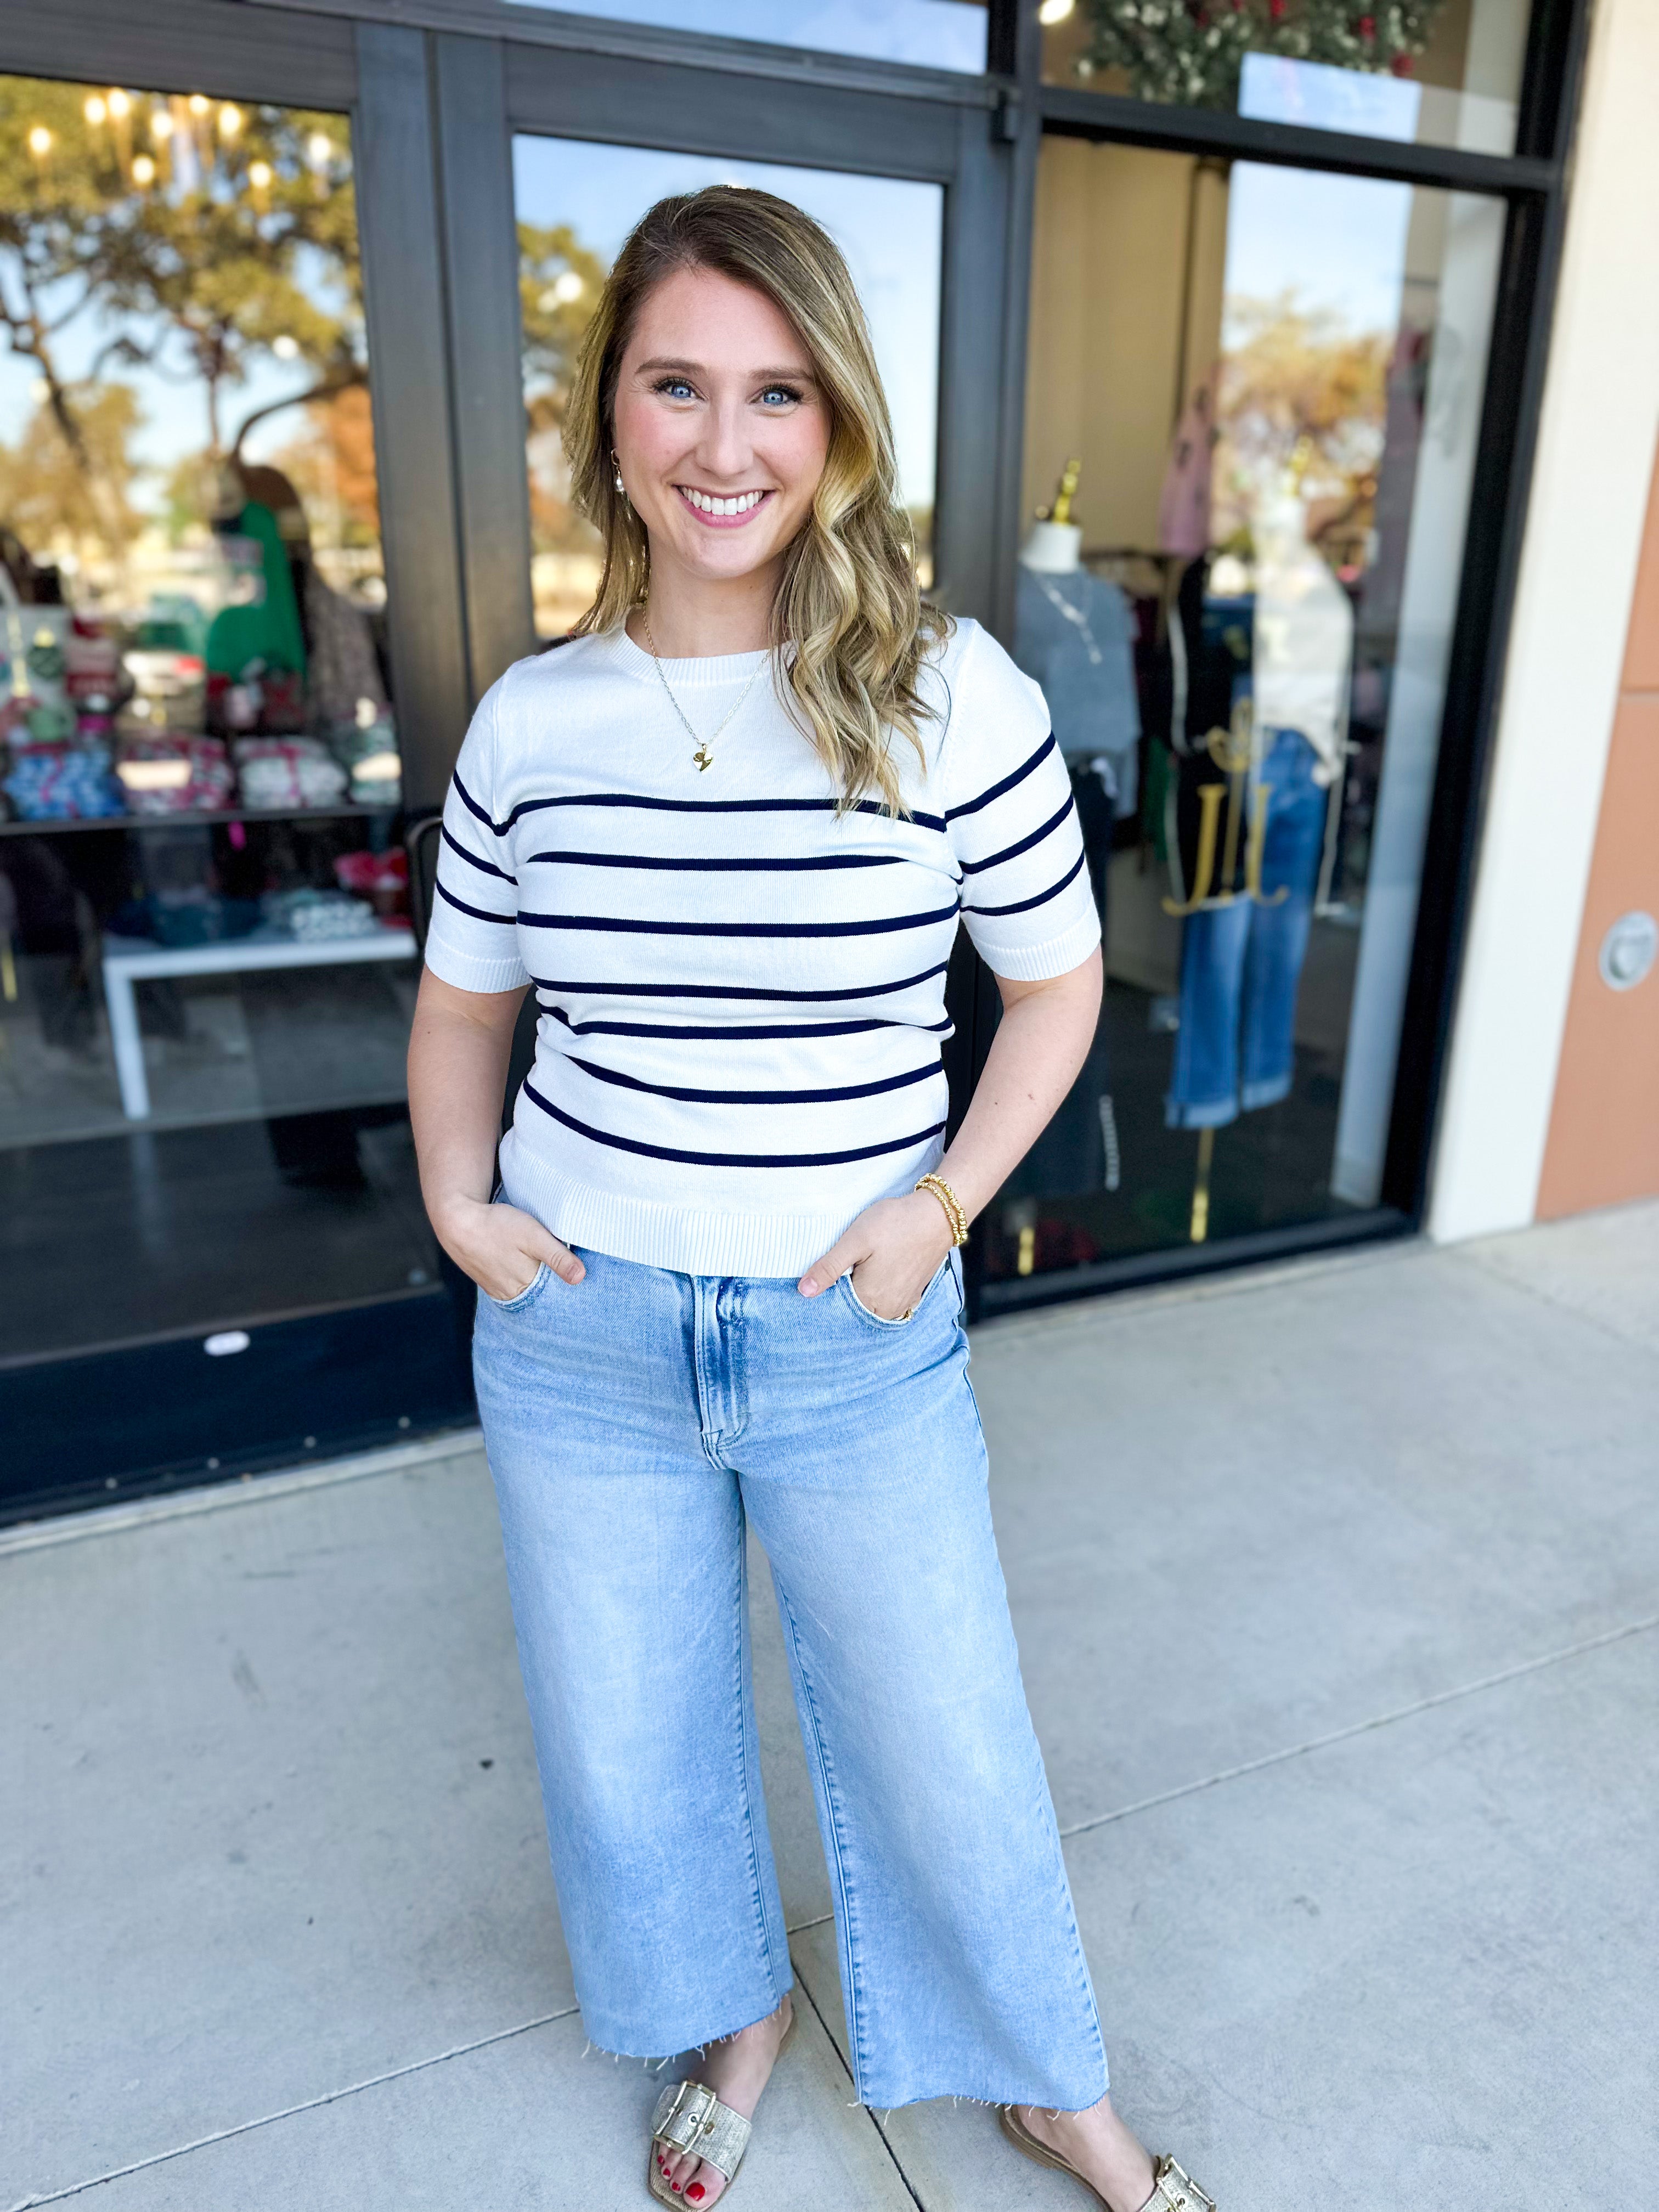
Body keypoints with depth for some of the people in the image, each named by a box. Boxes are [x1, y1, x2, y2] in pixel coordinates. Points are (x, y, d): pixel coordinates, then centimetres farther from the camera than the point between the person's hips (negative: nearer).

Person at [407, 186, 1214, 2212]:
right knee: (626, 1746, 21)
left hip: (859, 1343, -2)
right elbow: (461, 996, 10)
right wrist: (457, 1204, -2)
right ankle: (732, 2020, 55)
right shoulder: (533, 717, -4)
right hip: (575, 1334, 3)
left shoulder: (953, 693, -11)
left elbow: (1057, 979, 0)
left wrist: (945, 1203, -9)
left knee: (942, 1750, 15)